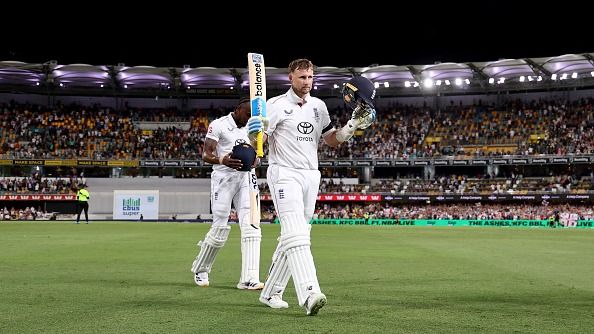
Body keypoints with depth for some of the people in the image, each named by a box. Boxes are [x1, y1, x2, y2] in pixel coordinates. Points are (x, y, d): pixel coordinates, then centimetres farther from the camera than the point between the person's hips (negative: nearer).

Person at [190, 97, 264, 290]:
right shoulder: (219, 125, -5)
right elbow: (206, 155, -10)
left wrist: (253, 161, -4)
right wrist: (222, 161, -30)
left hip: (246, 179, 5)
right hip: (224, 178, -5)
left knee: (251, 227, -9)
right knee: (220, 229, -3)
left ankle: (249, 279, -11)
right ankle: (200, 270, 22)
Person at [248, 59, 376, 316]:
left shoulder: (318, 106, 14)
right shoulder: (277, 105, -5)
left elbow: (332, 140, 19)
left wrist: (355, 124, 4)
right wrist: (255, 132, -34)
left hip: (311, 176, 7)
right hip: (284, 175, -7)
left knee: (291, 239, 10)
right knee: (296, 236, -21)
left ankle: (270, 292, 20)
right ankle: (309, 294, -33)